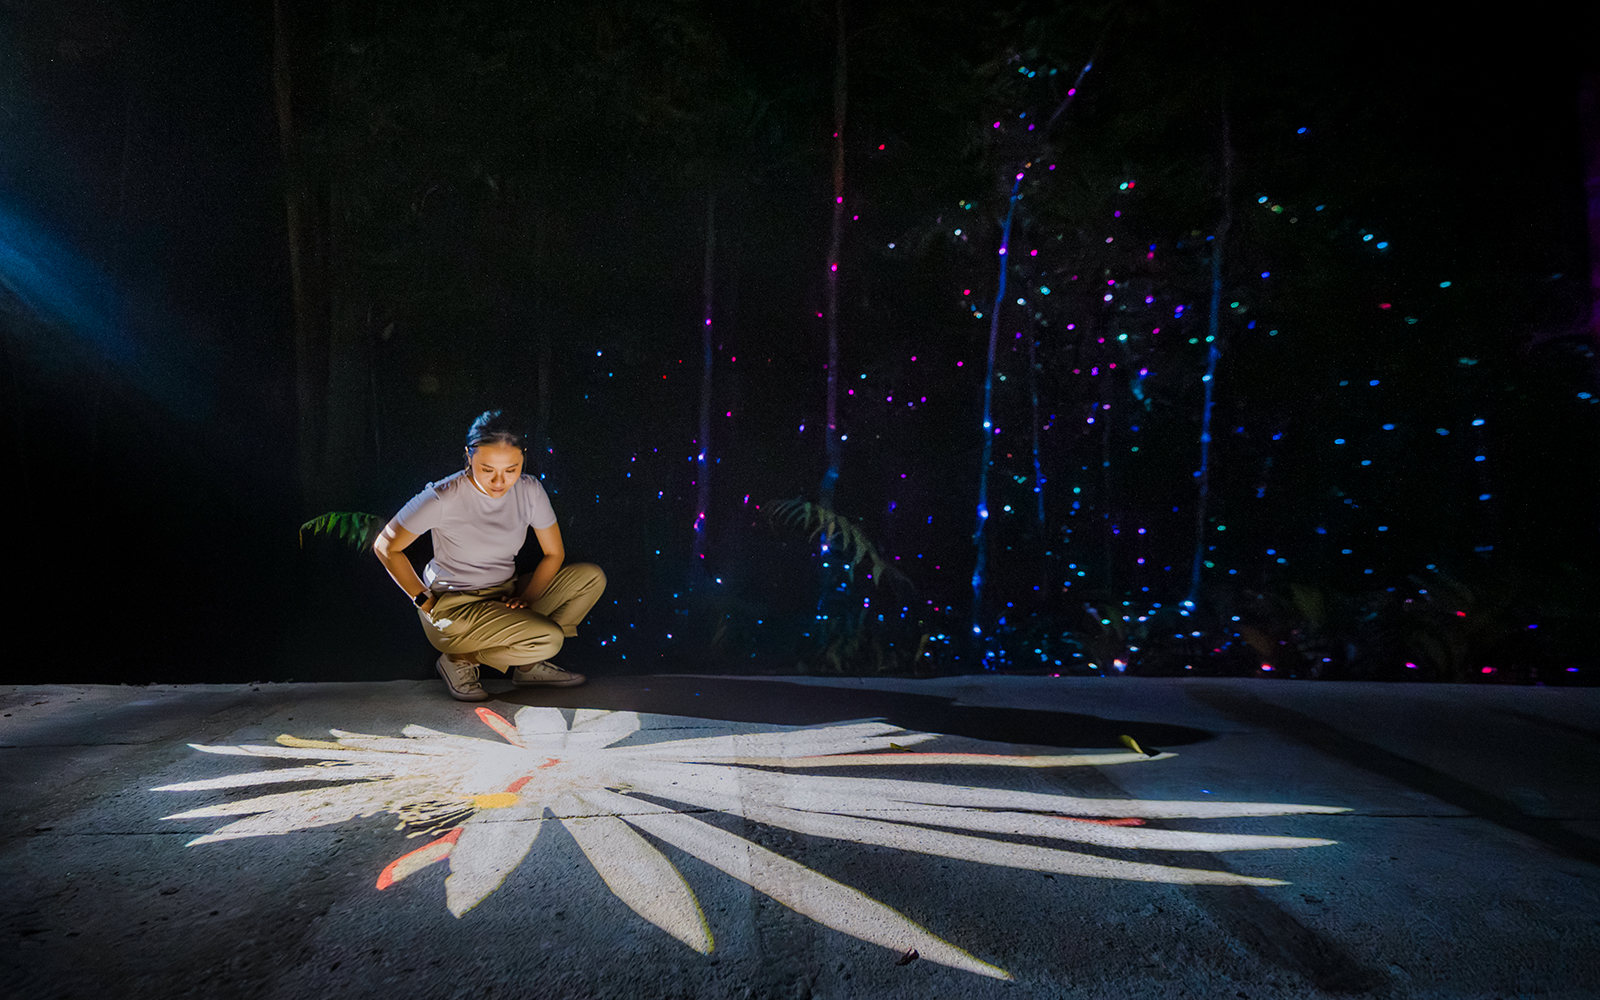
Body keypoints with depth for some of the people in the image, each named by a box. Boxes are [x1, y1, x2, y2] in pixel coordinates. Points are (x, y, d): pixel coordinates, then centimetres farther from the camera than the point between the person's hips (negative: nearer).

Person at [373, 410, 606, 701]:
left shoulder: (529, 490, -7)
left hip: (504, 598, 6)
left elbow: (554, 553, 3)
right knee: (548, 638, -27)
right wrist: (427, 603, -12)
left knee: (591, 576, -6)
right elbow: (386, 547, -11)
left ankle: (527, 663, 1)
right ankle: (461, 660, -3)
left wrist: (527, 597, -10)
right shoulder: (443, 498, -21)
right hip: (453, 608, -6)